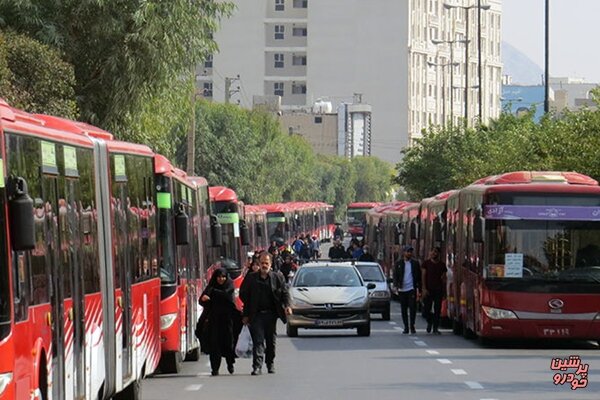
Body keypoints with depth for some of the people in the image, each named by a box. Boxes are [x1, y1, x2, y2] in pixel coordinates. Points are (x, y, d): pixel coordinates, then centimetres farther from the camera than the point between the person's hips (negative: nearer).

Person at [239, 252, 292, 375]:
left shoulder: (278, 277, 4)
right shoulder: (251, 278, 3)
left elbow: (285, 293, 7)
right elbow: (243, 295, 5)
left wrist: (287, 305, -12)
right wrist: (246, 315, 1)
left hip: (271, 314, 1)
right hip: (257, 315, -1)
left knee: (271, 341, 10)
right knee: (258, 341, -8)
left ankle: (270, 364, 26)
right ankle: (257, 366, -12)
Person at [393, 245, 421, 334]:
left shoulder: (415, 263, 7)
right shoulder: (398, 263, 8)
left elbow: (419, 277, 9)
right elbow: (395, 276, 6)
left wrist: (419, 289, 4)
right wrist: (396, 286, -10)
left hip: (412, 289, -1)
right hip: (402, 290, 1)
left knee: (412, 307, -11)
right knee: (404, 309, 5)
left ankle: (412, 326, -5)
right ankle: (406, 327, 11)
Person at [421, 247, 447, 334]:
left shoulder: (442, 265, 9)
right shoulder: (426, 263, 4)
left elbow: (444, 278, 11)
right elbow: (423, 276, 0)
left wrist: (443, 290, -2)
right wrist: (424, 288, -9)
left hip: (438, 290, 1)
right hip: (428, 290, -1)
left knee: (437, 310, -1)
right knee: (427, 309, -6)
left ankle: (435, 328, 7)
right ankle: (429, 322, 23)